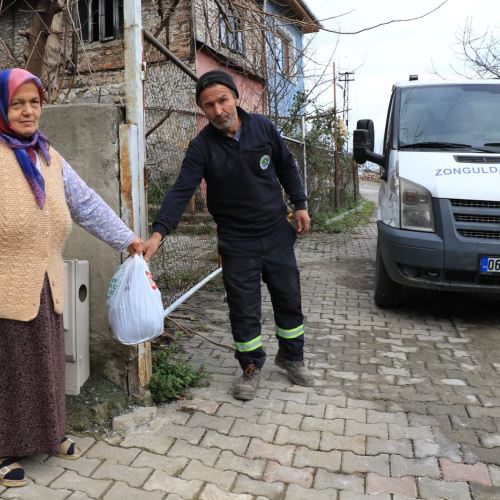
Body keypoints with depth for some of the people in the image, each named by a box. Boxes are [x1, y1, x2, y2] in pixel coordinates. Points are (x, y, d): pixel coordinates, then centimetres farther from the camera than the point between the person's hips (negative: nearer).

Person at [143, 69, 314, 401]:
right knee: (244, 310, 3)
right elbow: (181, 191, -20)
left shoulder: (263, 127, -4)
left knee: (289, 299, 13)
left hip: (277, 232, 3)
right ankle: (252, 367, 25)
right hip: (237, 241, -2)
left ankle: (292, 358, 35)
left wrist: (300, 205, 6)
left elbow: (287, 167, 10)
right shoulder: (202, 147, -11)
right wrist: (159, 233, -32)